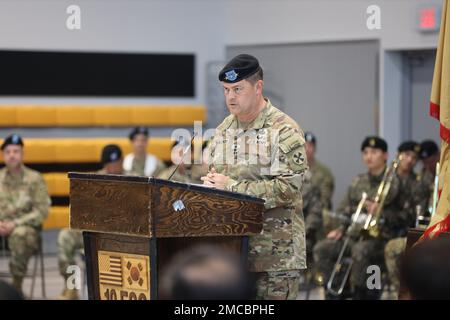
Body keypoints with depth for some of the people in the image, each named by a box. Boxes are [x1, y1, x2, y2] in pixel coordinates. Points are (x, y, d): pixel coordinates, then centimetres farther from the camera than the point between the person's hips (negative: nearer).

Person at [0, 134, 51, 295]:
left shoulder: (34, 178, 2)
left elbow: (41, 211, -4)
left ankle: (17, 286, -27)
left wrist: (15, 224, -15)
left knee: (19, 234, -39)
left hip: (27, 226, -3)